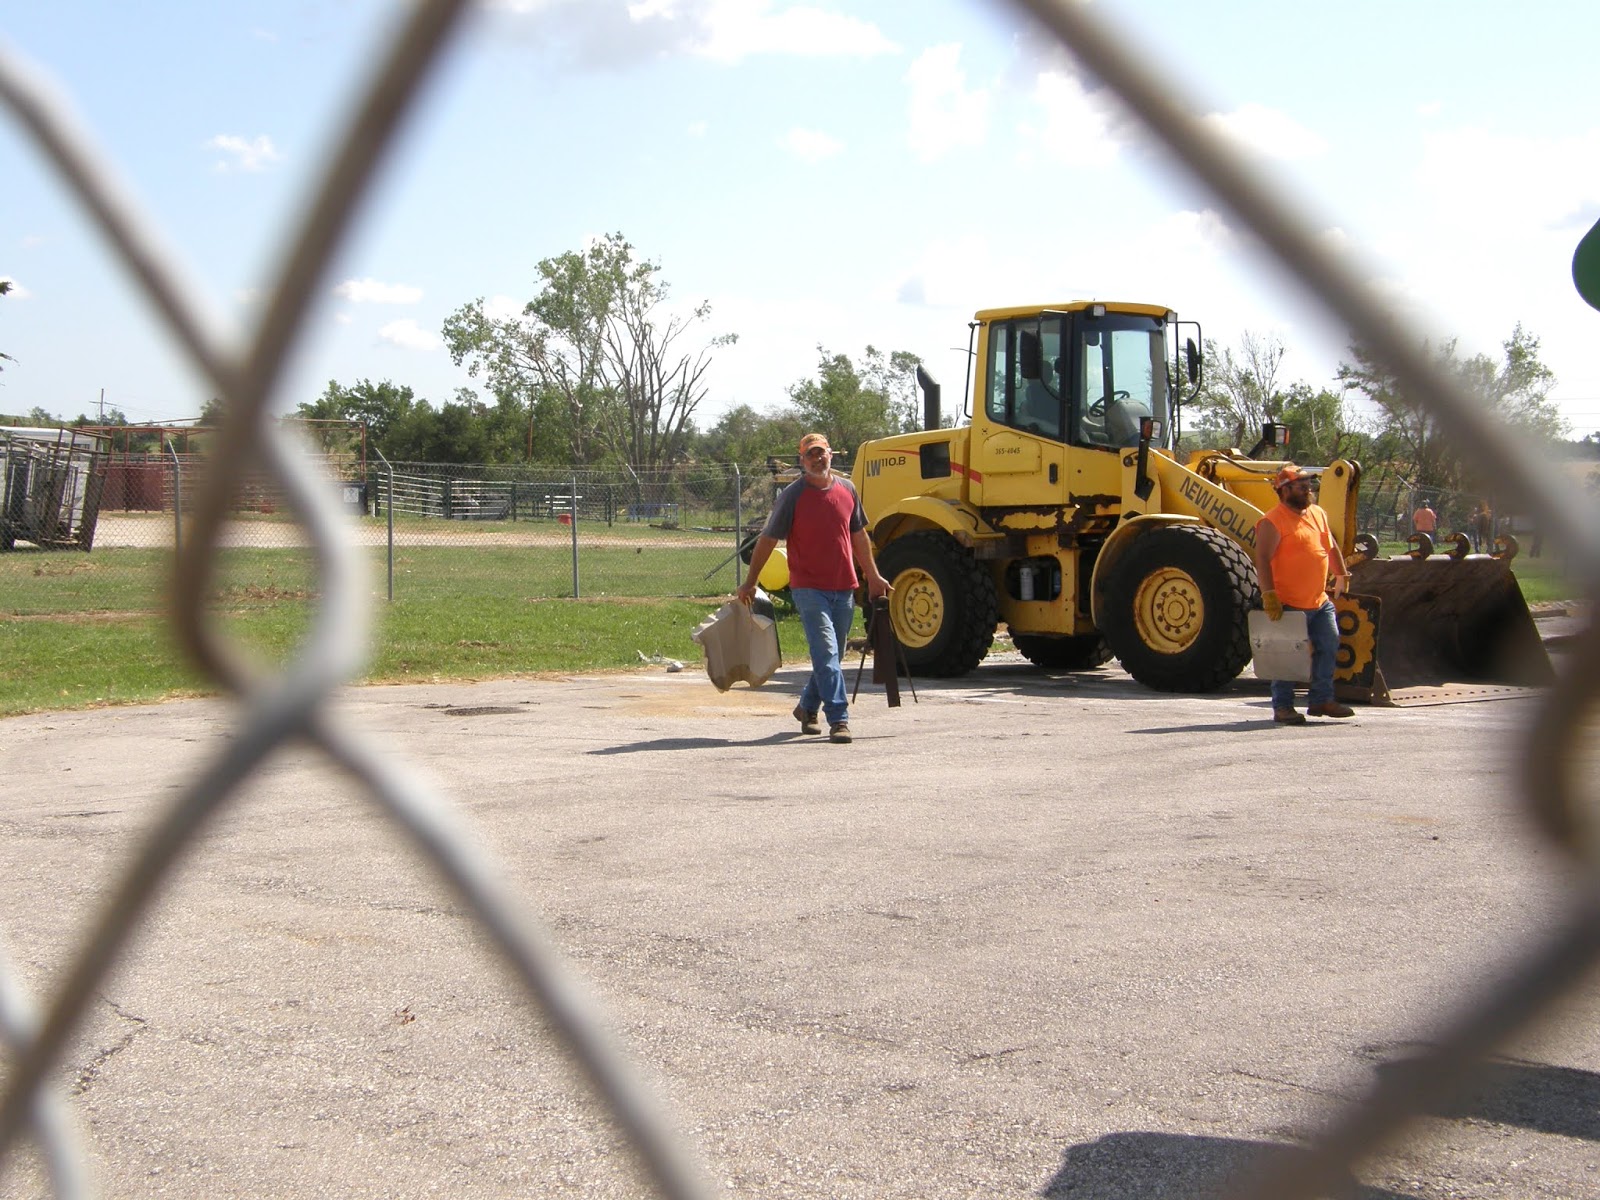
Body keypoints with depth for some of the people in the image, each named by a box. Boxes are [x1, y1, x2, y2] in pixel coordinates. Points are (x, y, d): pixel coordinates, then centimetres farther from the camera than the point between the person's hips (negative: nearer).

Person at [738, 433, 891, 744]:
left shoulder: (847, 490, 9)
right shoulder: (793, 496, -6)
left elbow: (859, 536, 19)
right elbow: (768, 540, -2)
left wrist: (873, 576, 21)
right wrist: (750, 582, -2)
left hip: (844, 589, 6)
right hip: (809, 587, -5)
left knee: (832, 656, 15)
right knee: (826, 652, -15)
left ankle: (807, 707, 35)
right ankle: (838, 720, -16)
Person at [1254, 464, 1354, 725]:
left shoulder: (1318, 514, 12)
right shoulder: (1272, 522, -13)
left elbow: (1331, 547, 25)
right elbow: (1262, 560, -20)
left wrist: (1342, 575, 24)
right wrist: (1269, 595, -26)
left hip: (1320, 602, 8)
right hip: (1289, 604, -8)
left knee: (1328, 647, 11)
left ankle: (1322, 699, 22)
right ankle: (1282, 707, 6)